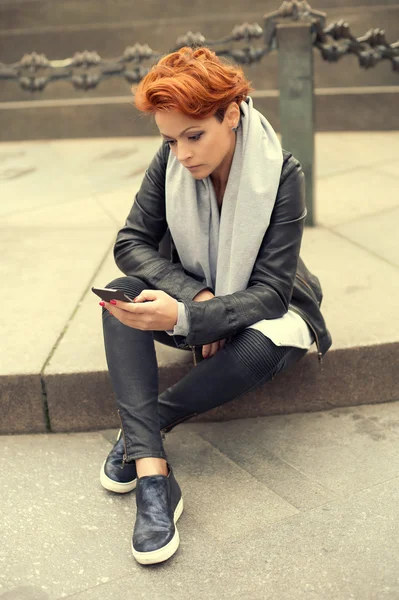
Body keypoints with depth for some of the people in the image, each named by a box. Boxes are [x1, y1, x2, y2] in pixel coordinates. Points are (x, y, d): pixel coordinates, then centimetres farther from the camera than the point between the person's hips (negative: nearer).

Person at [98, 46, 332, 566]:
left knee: (263, 348, -37)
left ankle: (141, 429, -15)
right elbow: (131, 242, -11)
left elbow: (270, 291, -25)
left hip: (259, 310, -3)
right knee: (121, 295, -25)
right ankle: (153, 473, -35)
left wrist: (183, 317, -42)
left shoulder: (281, 175, -23)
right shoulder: (171, 162, -13)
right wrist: (195, 295, -27)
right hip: (189, 304, 4)